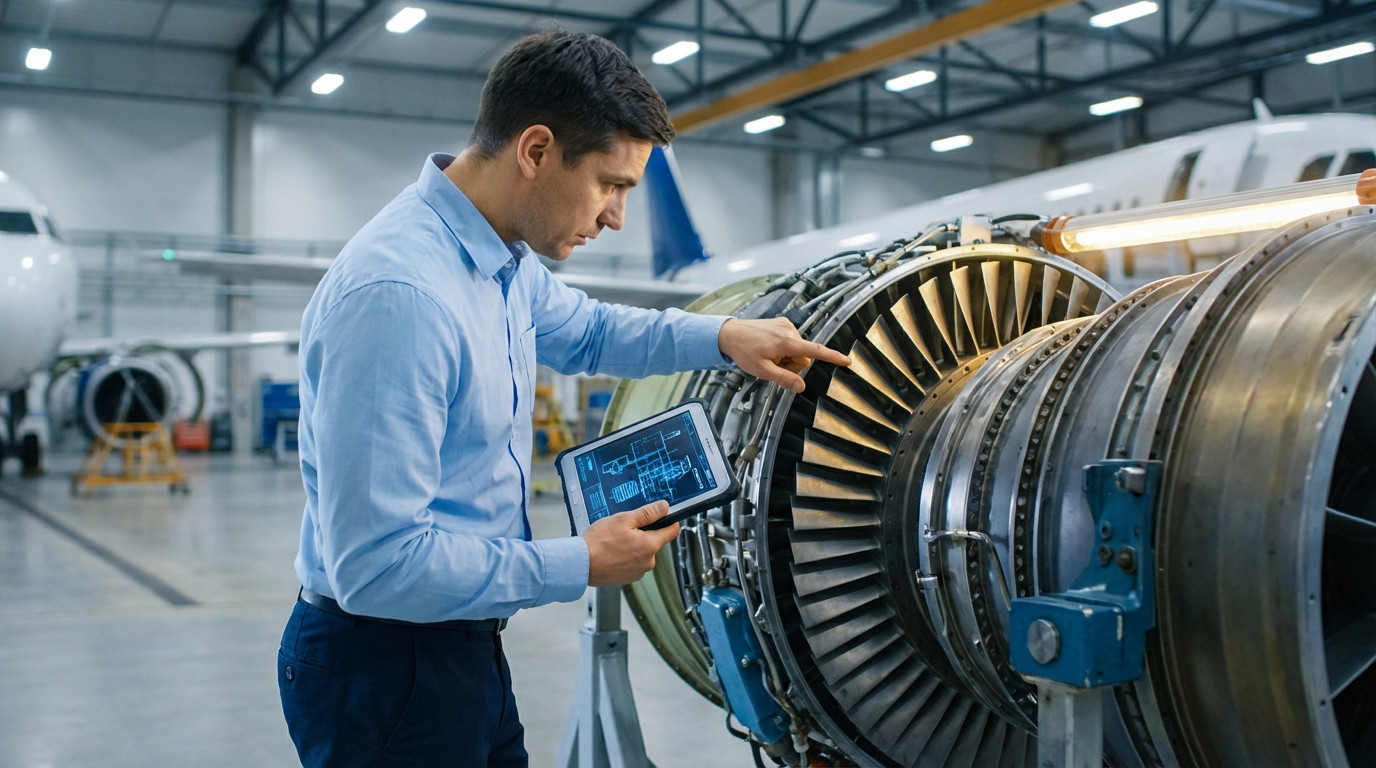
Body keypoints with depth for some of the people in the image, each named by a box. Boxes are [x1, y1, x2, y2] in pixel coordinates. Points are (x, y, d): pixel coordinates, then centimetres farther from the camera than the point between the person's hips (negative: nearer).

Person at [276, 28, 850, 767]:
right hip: (385, 669, -9)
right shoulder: (396, 294, -28)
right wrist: (579, 566, -19)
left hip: (467, 648, 9)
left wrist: (723, 335, 7)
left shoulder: (503, 262, 2)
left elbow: (583, 330, 24)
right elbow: (376, 565, -29)